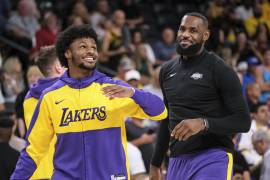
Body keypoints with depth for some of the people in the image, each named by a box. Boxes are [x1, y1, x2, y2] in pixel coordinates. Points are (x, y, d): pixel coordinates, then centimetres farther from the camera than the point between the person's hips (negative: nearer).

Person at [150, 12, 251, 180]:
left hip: (212, 159, -6)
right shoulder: (167, 70, 14)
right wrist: (156, 163, 25)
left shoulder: (220, 70, -6)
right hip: (177, 160, 7)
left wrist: (203, 123, -24)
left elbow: (243, 121, -10)